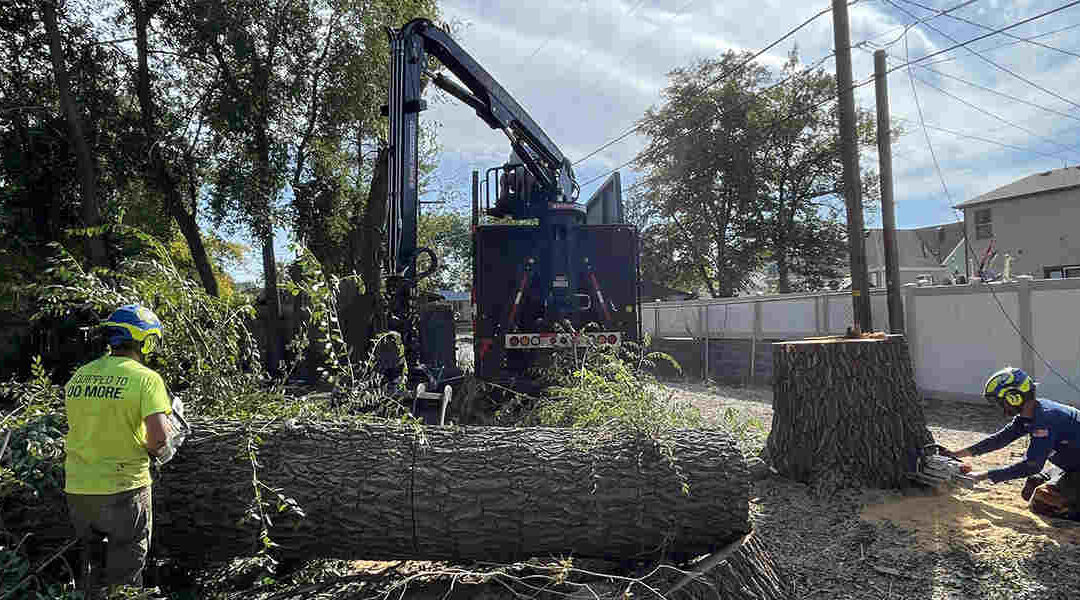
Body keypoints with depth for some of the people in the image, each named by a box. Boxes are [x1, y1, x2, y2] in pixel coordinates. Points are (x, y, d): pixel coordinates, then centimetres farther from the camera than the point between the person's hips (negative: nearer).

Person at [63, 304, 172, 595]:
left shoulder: (77, 377, 4)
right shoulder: (146, 378, -14)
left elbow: (81, 428, 12)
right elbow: (159, 438, -23)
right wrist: (154, 449, -1)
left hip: (77, 490, 5)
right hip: (123, 491, -5)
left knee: (92, 563, 24)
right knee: (124, 577, 11)